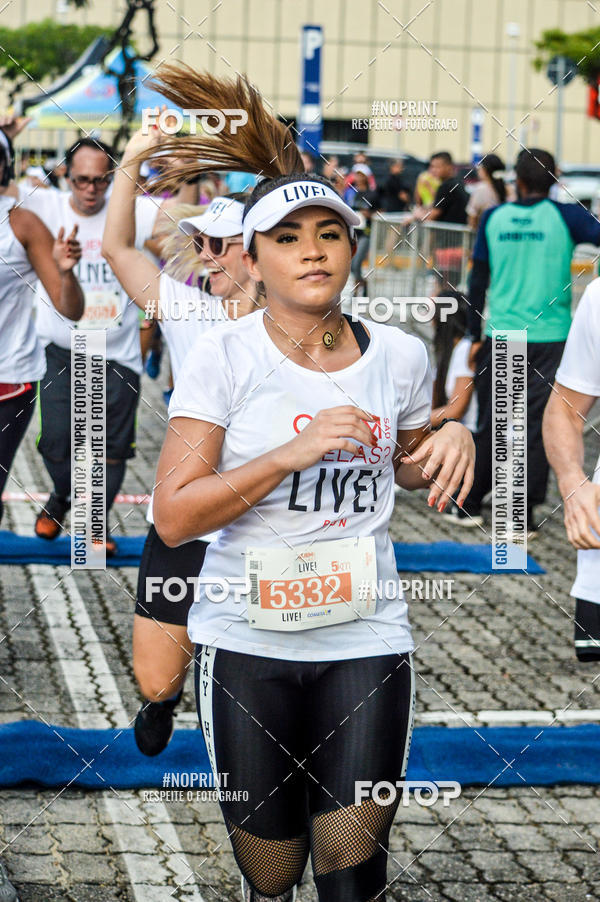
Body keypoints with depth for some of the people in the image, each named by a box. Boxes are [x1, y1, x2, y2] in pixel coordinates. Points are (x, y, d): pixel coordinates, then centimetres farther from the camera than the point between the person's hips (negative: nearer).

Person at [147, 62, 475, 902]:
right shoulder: (223, 356, -6)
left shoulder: (399, 356, 4)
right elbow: (173, 517, -11)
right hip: (248, 642, -2)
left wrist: (452, 438, 1)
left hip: (367, 638, 2)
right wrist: (294, 452, -20)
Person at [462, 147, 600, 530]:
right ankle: (523, 515, 2)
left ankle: (471, 503, 21)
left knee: (492, 422, 13)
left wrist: (476, 335, 13)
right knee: (537, 424, 2)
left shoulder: (494, 218, 3)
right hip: (550, 337, -2)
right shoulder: (565, 216, -5)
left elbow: (478, 281, 7)